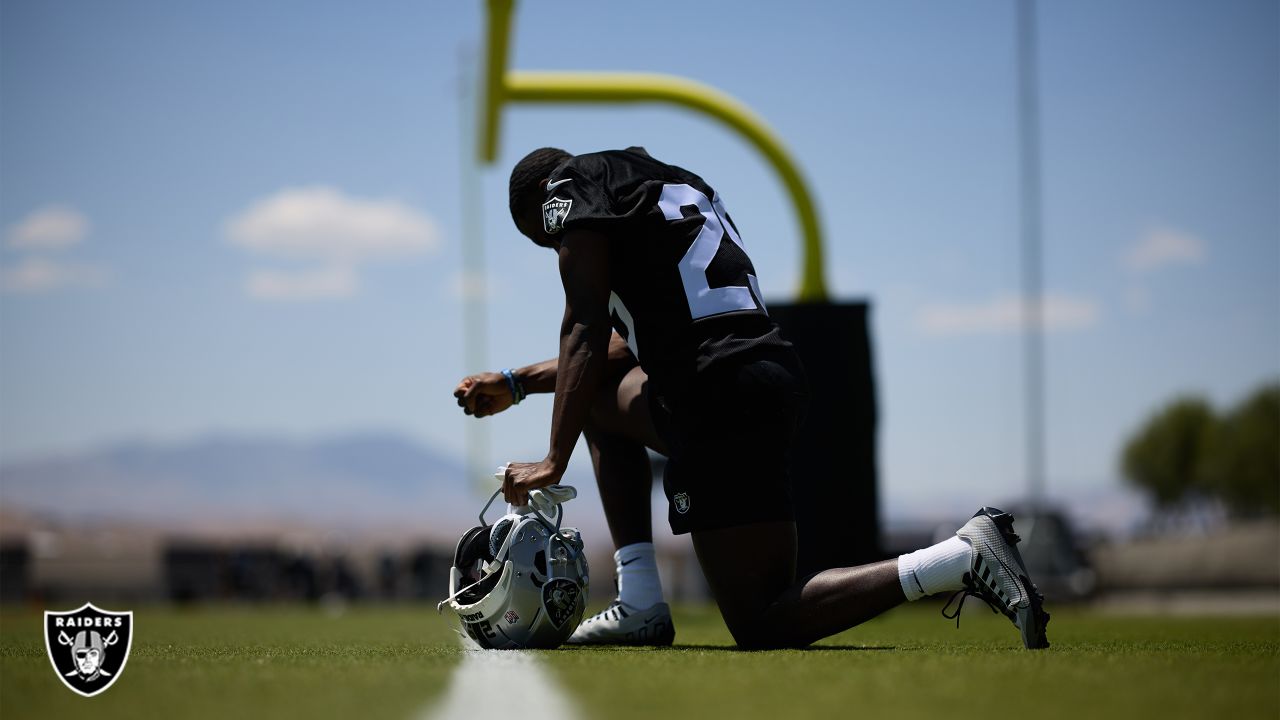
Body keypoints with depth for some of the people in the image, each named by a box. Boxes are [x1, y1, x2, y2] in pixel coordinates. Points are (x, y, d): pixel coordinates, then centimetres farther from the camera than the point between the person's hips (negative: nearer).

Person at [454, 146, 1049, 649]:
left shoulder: (572, 184, 6)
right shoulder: (670, 185, 31)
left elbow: (585, 335, -4)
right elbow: (629, 347, 36)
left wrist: (554, 462, -5)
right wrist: (517, 384, 40)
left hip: (722, 394, -9)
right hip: (774, 373, 9)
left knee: (763, 629, -4)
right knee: (599, 399, 30)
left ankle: (964, 557, -17)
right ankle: (641, 606, 18)